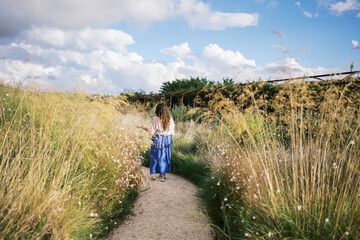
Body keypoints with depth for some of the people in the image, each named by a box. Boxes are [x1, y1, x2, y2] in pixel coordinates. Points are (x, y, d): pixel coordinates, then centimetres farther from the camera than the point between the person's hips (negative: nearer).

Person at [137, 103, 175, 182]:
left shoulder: (156, 119, -14)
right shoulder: (170, 119, -4)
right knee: (165, 157, 15)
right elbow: (172, 131, 2)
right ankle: (164, 174, 23)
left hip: (158, 139, -4)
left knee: (158, 156, 7)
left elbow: (151, 131, -9)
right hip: (168, 139, 4)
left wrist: (143, 127, 4)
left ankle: (161, 176, 9)